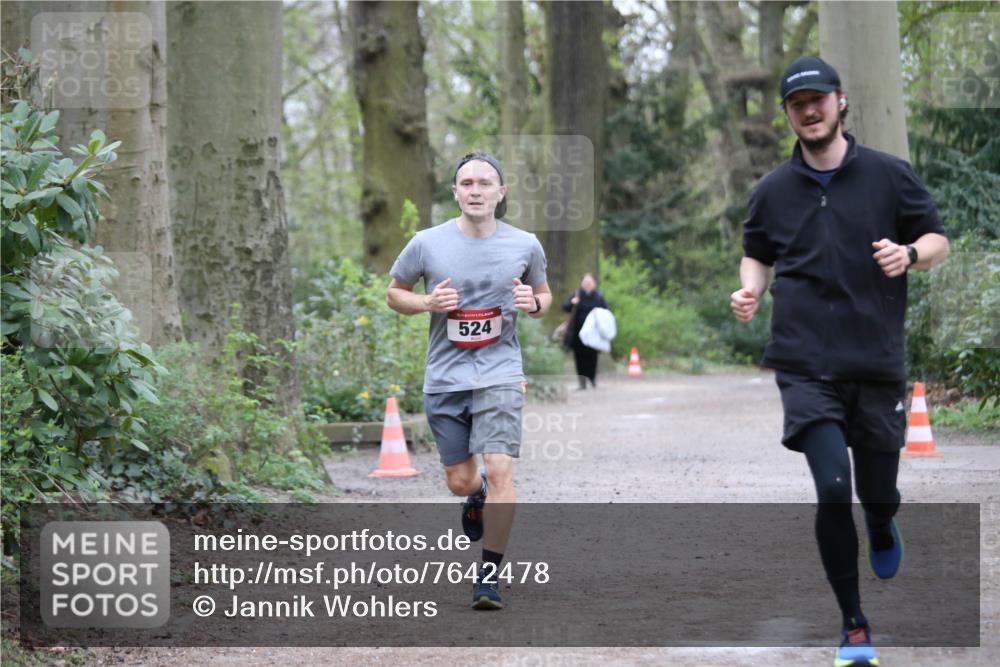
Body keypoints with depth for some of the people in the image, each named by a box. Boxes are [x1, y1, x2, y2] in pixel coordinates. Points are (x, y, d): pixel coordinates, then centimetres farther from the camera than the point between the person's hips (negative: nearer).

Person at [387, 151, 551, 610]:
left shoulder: (525, 246, 0)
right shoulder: (427, 244, -3)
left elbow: (544, 294, 16)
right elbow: (394, 293, 10)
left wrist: (534, 303, -8)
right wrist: (427, 303, -11)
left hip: (500, 372, -1)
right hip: (444, 377, 1)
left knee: (499, 471, -17)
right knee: (459, 481, 8)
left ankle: (490, 573, -7)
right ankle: (476, 495, 47)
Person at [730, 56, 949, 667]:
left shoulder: (889, 174, 1)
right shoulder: (773, 191, 7)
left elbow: (938, 239, 7)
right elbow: (757, 254, 22)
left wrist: (910, 253, -15)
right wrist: (751, 290, 0)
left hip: (878, 364, 0)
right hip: (807, 366, 0)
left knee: (878, 496, 7)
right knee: (833, 489, -14)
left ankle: (882, 533, 48)